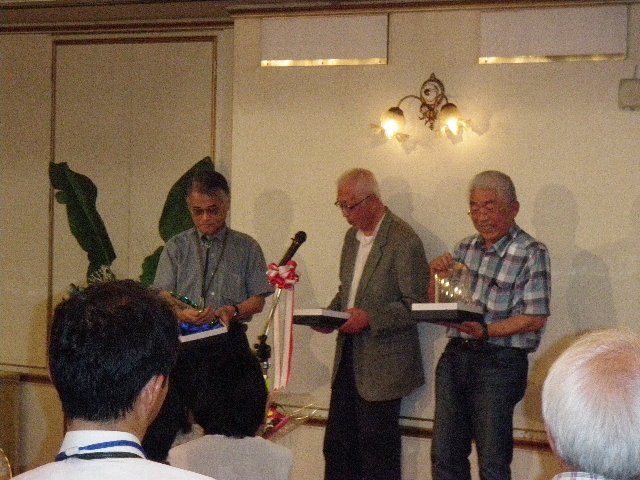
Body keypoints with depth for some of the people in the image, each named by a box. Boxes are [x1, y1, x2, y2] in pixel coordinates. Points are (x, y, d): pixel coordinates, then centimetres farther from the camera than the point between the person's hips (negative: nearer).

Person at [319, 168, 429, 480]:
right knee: (337, 446, 9)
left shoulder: (404, 241, -13)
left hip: (383, 365, -8)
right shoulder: (352, 236, 14)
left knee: (378, 453, -2)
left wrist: (370, 318, -24)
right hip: (349, 359, 8)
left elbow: (415, 305, -15)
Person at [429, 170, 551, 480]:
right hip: (456, 354, 6)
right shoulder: (466, 248, 12)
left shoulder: (531, 254, -7)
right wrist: (437, 276, -2)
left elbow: (535, 318, -14)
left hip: (500, 361, -6)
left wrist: (486, 331, -24)